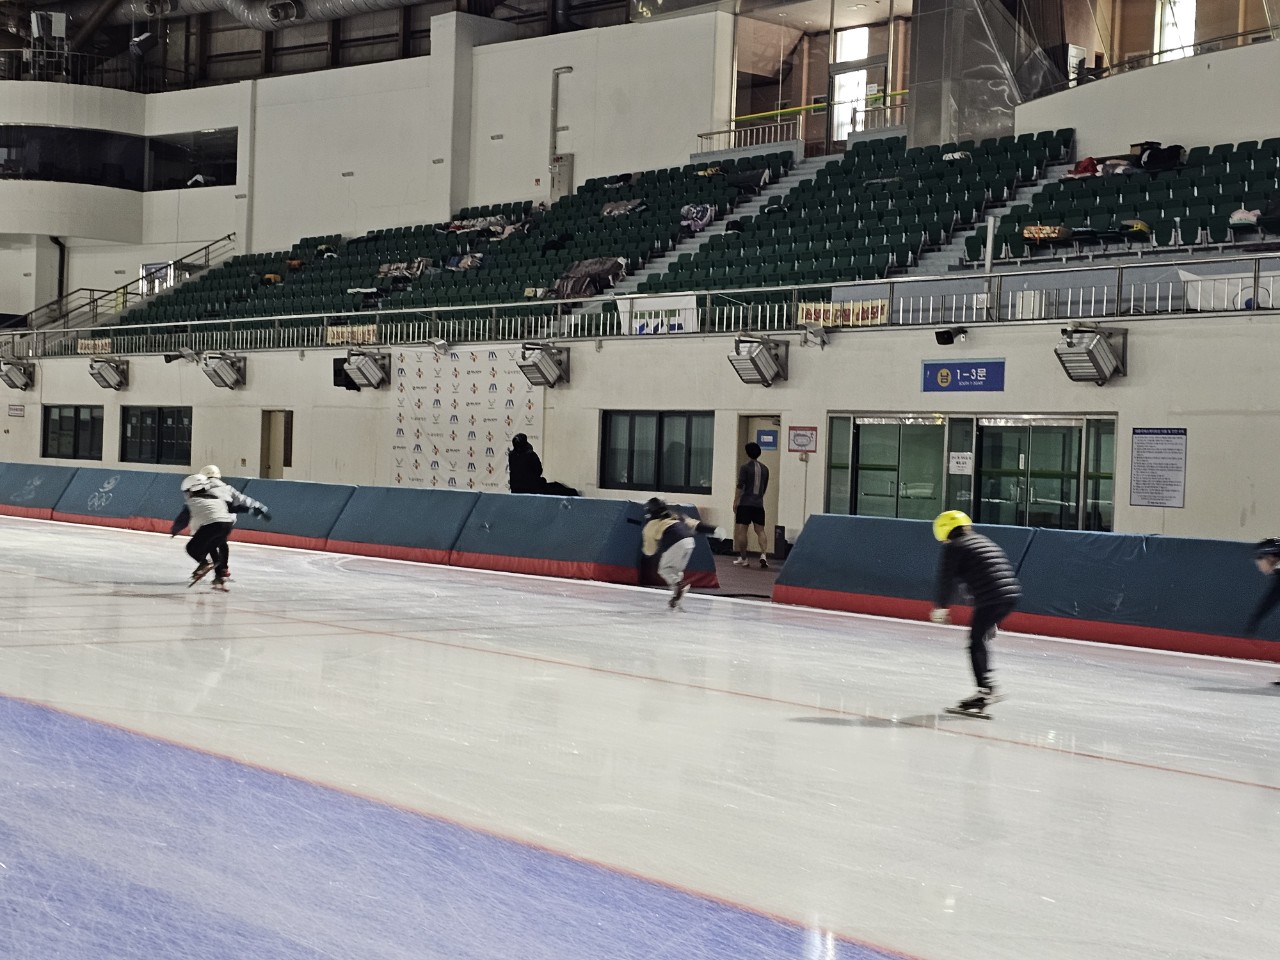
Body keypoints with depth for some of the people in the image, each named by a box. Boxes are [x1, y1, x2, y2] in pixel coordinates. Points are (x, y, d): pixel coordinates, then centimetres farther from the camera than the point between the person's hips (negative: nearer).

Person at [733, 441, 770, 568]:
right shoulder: (764, 469, 12)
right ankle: (764, 554, -16)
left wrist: (735, 501, -6)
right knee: (760, 530, 4)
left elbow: (740, 486, -10)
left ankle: (743, 558, 4)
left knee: (741, 530, 2)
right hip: (759, 504, 5)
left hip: (745, 504, -5)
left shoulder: (745, 467, -4)